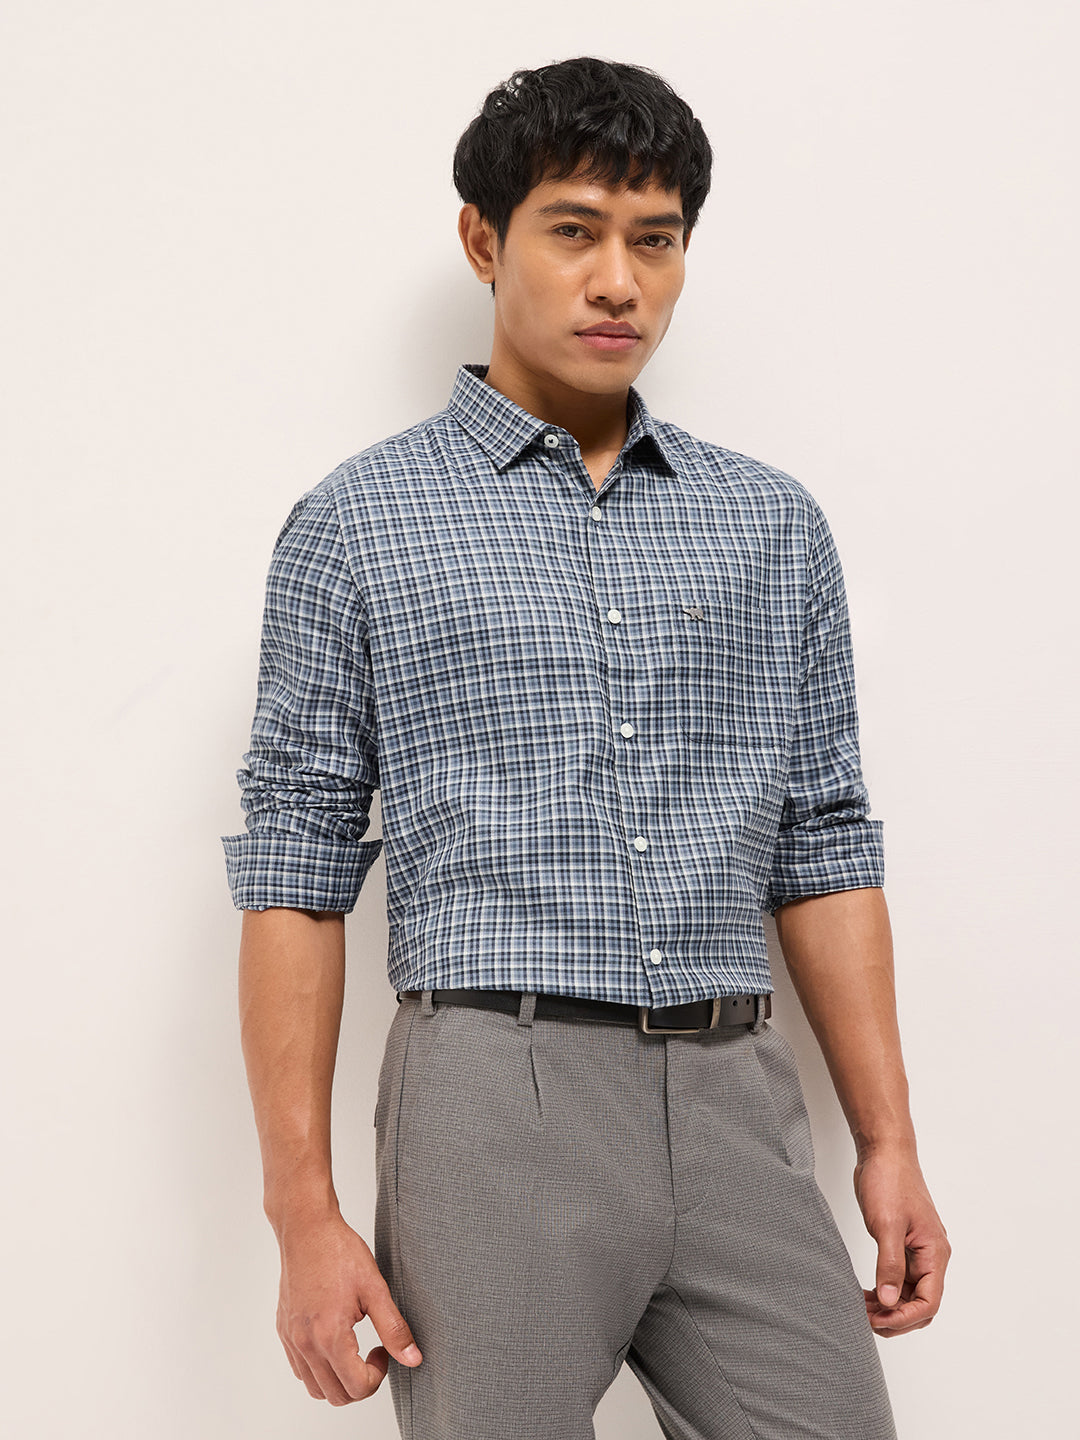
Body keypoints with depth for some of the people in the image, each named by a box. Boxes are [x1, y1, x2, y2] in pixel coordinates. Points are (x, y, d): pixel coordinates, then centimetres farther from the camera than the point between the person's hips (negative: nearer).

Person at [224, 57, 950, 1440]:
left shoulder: (774, 523, 13)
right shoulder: (357, 524, 2)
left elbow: (823, 844, 14)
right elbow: (296, 869, 0)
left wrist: (888, 1140, 7)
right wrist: (303, 1211, -6)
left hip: (736, 1111, 3)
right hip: (499, 1106, -3)